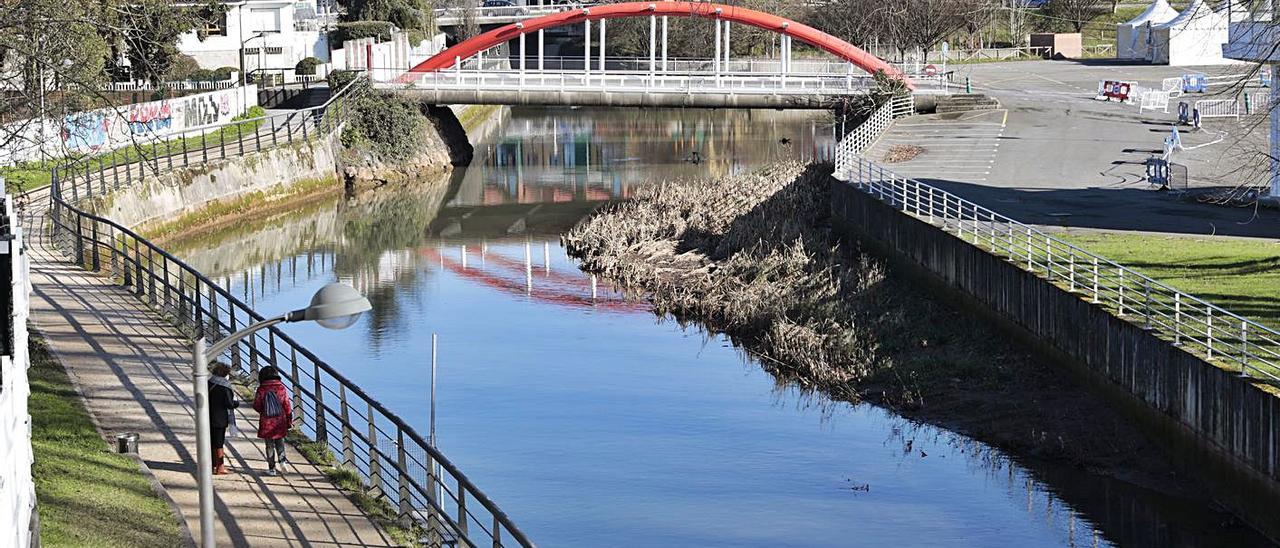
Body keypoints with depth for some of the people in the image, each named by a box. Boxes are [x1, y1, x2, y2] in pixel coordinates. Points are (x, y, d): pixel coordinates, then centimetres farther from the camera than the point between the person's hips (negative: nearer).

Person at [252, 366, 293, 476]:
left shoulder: (261, 390, -9)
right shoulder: (281, 388, -4)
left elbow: (256, 406, -4)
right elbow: (287, 406, -1)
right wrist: (289, 420, 8)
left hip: (266, 423, -1)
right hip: (280, 421, 1)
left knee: (270, 445, 8)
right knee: (280, 441, 19)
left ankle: (271, 468, 8)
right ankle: (282, 459, -4)